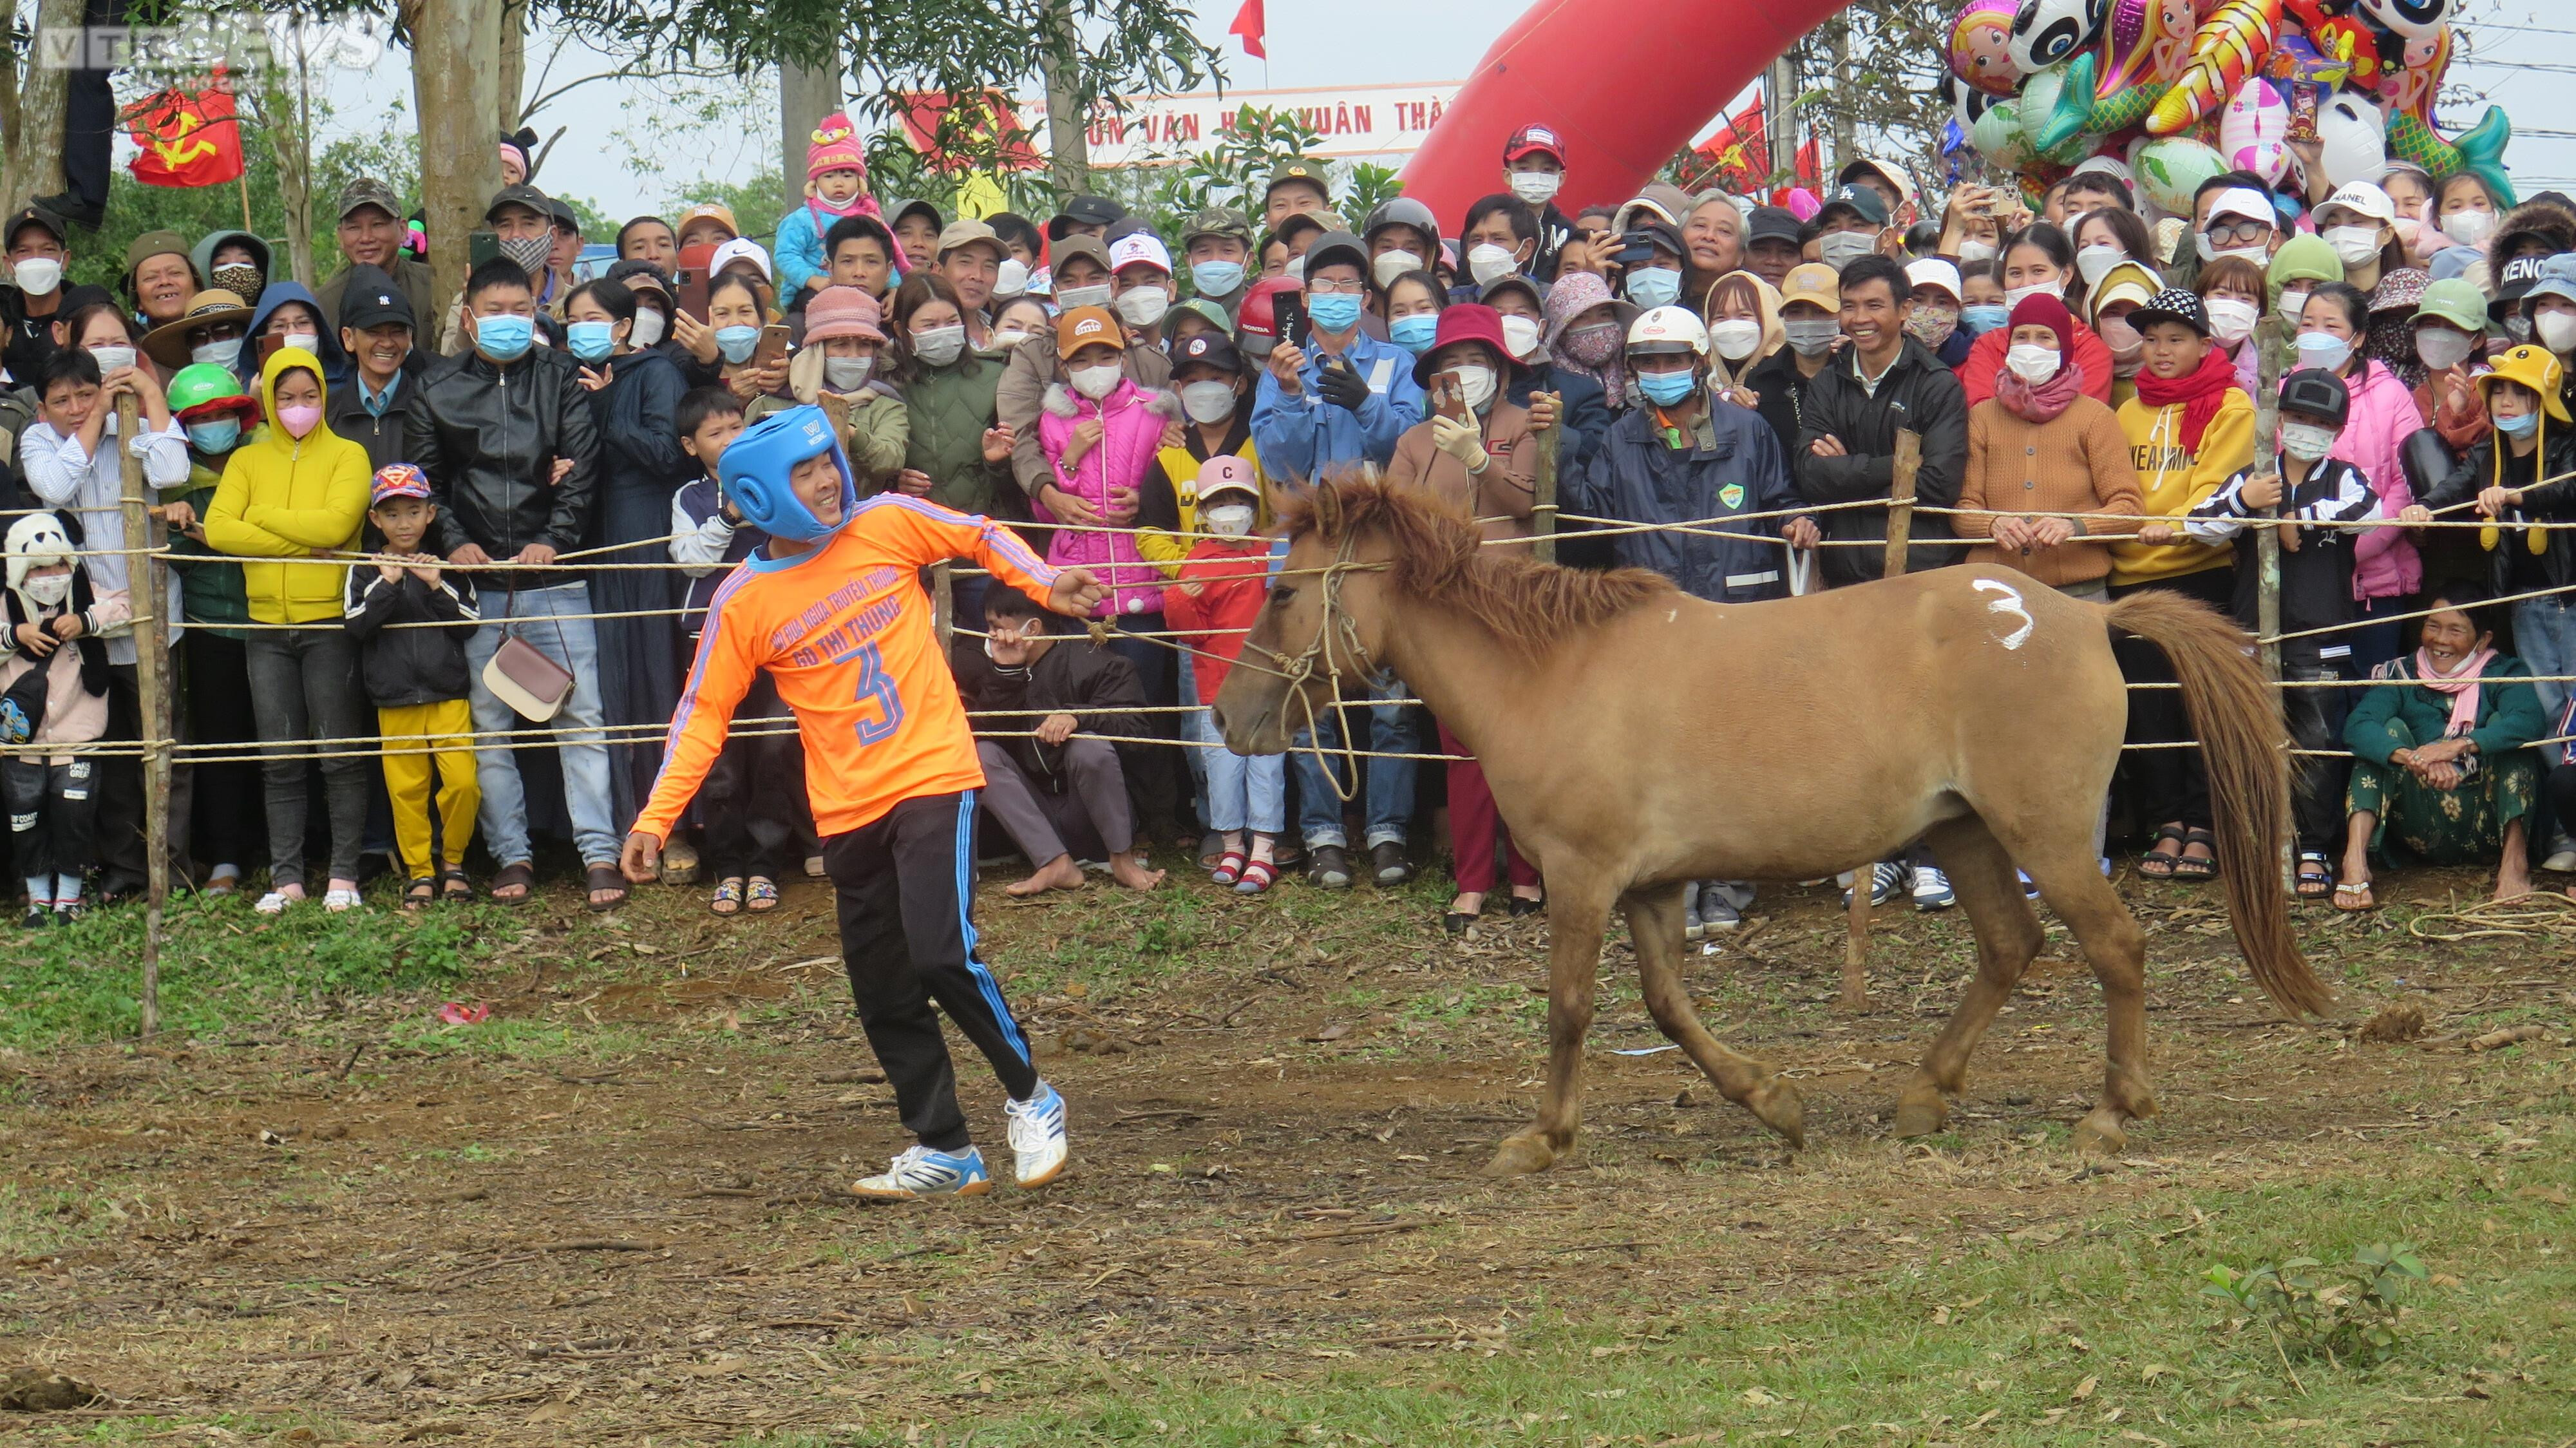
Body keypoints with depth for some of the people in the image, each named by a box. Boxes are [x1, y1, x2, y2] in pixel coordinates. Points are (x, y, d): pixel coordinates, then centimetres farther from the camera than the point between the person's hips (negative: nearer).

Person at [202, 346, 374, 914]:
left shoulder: (346, 456, 2)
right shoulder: (247, 461, 11)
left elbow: (335, 524, -15)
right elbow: (218, 528, -5)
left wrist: (263, 516, -6)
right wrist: (301, 540, -11)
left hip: (329, 624, -3)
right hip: (268, 627, 3)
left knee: (340, 756, -3)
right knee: (280, 761, 4)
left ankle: (344, 875, 1)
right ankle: (287, 878, 7)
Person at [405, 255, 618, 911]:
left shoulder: (561, 378, 5)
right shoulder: (439, 391, 7)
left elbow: (583, 467, 0)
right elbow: (424, 481, 9)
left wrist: (555, 541, -12)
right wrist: (454, 543, -6)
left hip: (553, 576, -2)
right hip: (477, 582, 2)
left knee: (580, 715, -5)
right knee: (488, 723, 4)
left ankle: (600, 854, -4)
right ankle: (510, 856, 11)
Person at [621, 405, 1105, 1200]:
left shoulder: (889, 524, -2)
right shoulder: (744, 601, -1)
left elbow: (980, 537, 13)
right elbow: (703, 715, 2)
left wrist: (1046, 585, -4)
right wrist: (655, 819, -5)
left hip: (933, 778, -3)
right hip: (847, 809, 3)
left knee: (942, 954, -17)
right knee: (885, 999, 5)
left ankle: (1031, 1099, 3)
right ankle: (943, 1150, 18)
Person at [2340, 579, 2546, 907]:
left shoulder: (2503, 673, 4)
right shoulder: (2402, 676, 8)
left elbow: (2530, 721, -20)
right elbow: (2357, 726, -13)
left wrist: (2460, 746, -35)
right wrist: (2412, 759, -34)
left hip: (2490, 827, -1)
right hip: (2425, 830, 1)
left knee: (2503, 724, -15)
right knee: (2391, 729, -14)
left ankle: (2515, 859, -29)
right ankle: (2356, 858, -33)